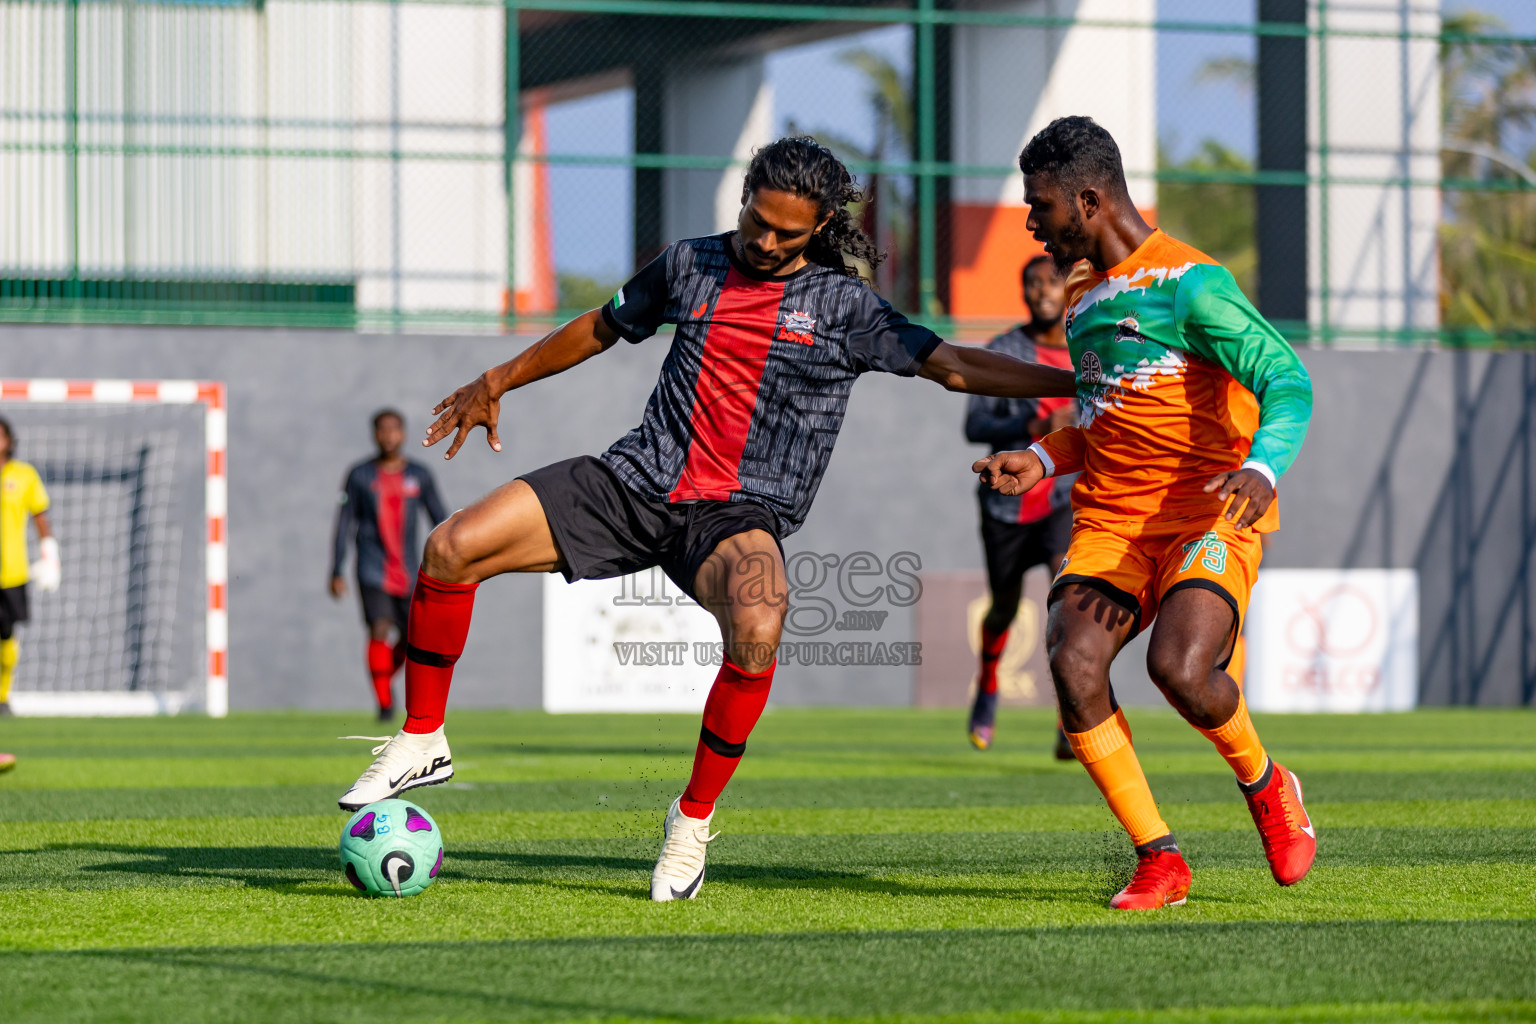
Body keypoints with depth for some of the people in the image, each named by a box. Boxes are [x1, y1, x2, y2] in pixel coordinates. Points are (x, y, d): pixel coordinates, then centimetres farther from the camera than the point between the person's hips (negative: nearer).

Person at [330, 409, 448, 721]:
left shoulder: (420, 476, 5)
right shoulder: (359, 476, 1)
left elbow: (440, 520, 9)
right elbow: (344, 526, 4)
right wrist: (336, 573, 0)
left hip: (409, 574, 3)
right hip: (373, 574, -3)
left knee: (412, 638, 8)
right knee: (379, 631, -19)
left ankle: (385, 680, 37)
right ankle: (384, 702, -12)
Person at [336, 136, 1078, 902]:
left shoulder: (844, 306, 2)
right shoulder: (690, 265, 10)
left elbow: (954, 366, 1)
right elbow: (602, 328, 25)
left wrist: (1071, 382, -7)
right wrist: (496, 384, 30)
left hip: (740, 514, -3)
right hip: (638, 480, 3)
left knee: (757, 629, -38)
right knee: (452, 548, -14)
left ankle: (694, 818, -16)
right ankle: (422, 743, 6)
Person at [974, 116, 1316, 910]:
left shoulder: (1188, 281, -9)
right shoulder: (1083, 297, 18)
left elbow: (1287, 383, -17)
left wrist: (1262, 469, -36)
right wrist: (1043, 458, 12)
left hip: (1208, 515, -7)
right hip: (1109, 519, 7)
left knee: (1179, 670, -28)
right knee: (1072, 662, -20)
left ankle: (1267, 788, 6)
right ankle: (1157, 859, -8)